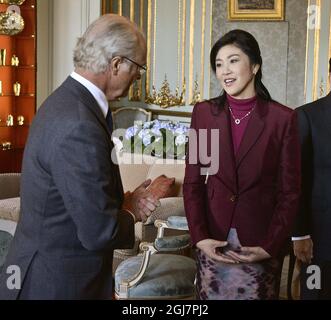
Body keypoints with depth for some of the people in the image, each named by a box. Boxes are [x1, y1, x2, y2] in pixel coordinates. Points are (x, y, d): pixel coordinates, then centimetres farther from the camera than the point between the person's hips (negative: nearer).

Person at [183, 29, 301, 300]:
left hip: (260, 240, -2)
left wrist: (271, 246, -11)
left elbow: (289, 191, -4)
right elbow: (193, 181, 2)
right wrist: (199, 237, -8)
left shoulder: (283, 118, -6)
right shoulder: (204, 113, 1)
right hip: (213, 239, 2)